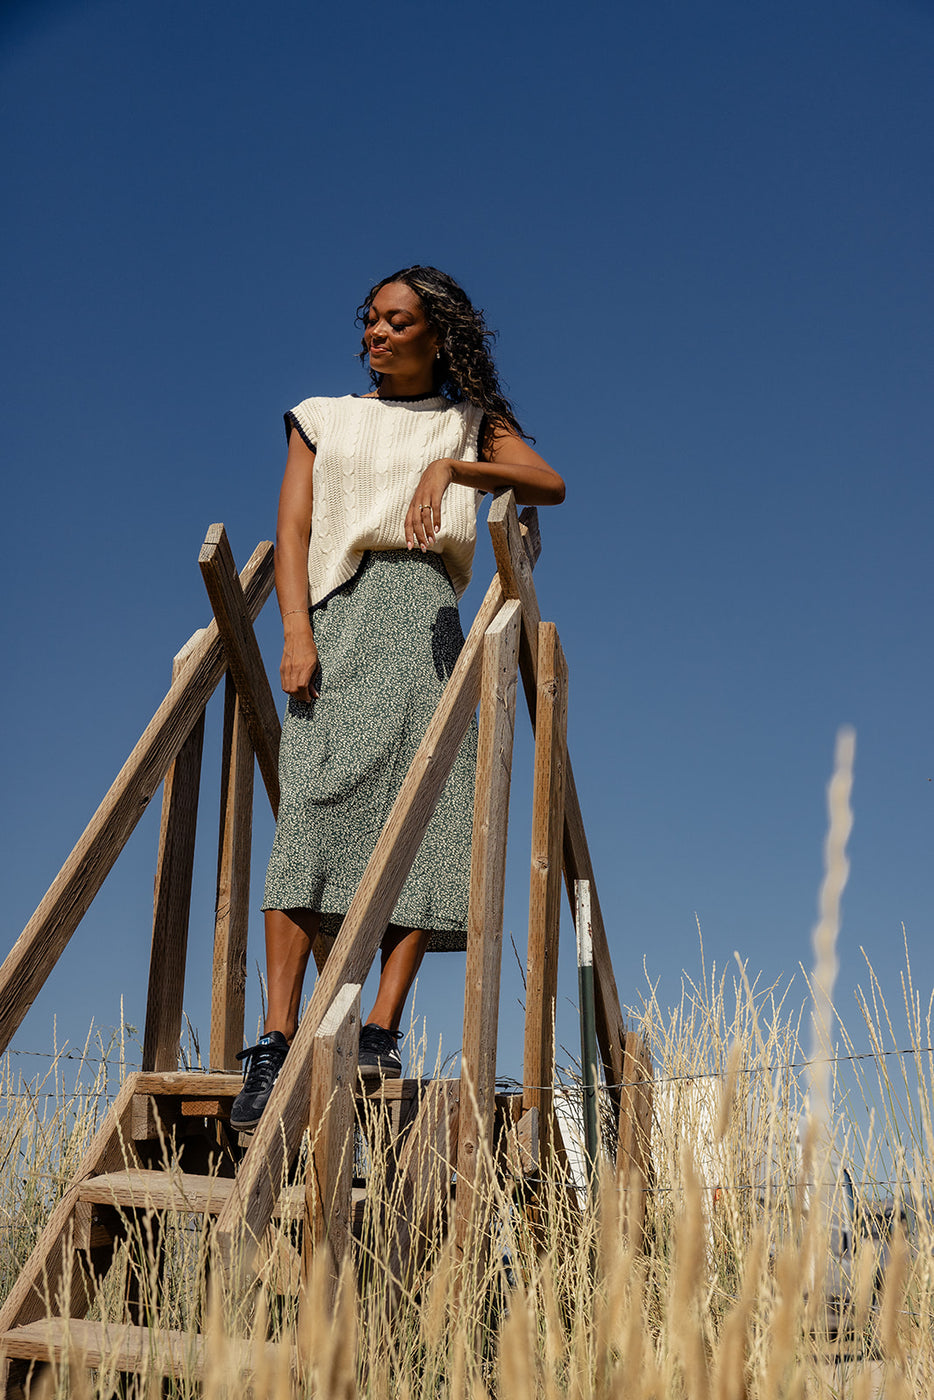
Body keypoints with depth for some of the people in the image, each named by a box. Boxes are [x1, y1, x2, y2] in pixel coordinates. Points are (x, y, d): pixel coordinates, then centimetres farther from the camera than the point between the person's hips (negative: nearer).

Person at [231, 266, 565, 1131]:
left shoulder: (470, 422, 21)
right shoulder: (323, 419, 23)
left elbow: (549, 484, 3)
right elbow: (292, 529, 10)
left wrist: (451, 467, -12)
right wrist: (296, 631, -6)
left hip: (426, 615, 1)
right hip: (338, 614, 0)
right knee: (312, 809, -16)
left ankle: (381, 1030, -14)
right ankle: (277, 1040, -22)